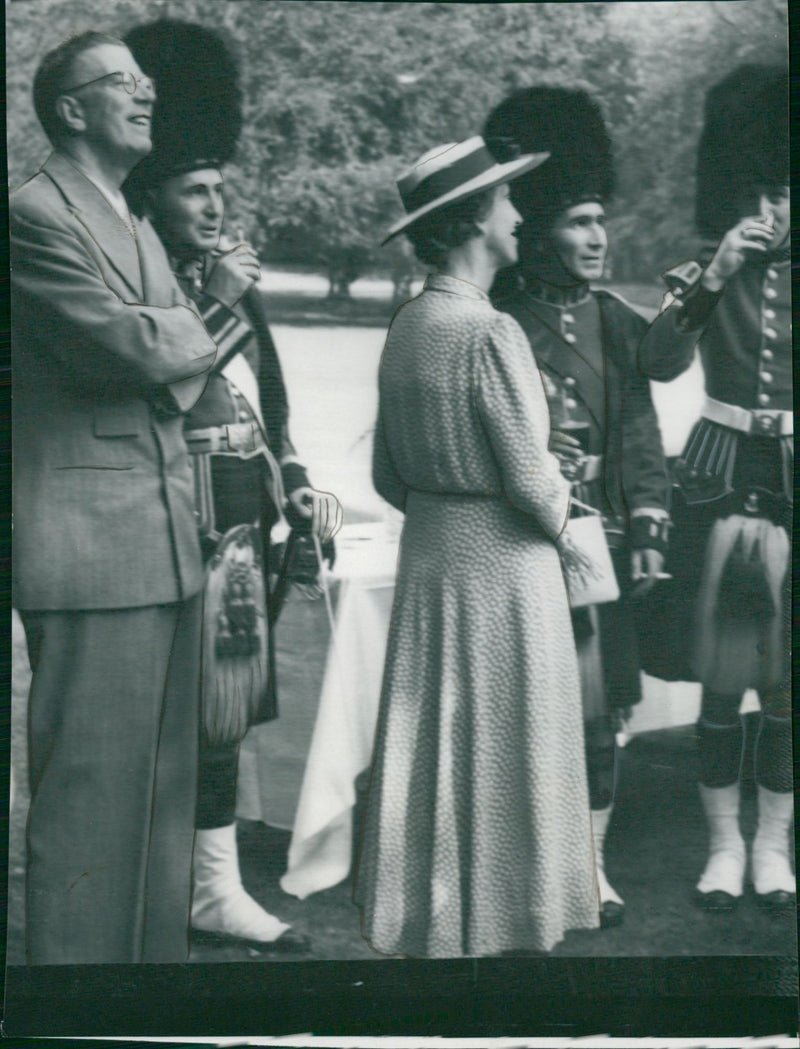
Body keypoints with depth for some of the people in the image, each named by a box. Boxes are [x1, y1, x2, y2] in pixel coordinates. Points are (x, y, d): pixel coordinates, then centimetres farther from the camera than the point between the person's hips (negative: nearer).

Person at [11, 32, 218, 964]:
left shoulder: (138, 230, 21)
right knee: (91, 790, -4)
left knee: (162, 787, 14)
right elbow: (138, 346, -17)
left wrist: (174, 346, -5)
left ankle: (157, 954, 24)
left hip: (165, 541, 9)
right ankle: (75, 958, 7)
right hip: (90, 546, -9)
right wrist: (203, 320, 3)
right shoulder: (36, 215, -8)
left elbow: (187, 366, 17)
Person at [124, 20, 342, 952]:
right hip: (181, 533, -8)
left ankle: (219, 888, 23)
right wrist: (219, 305, -18)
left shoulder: (233, 284, 17)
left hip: (243, 527, 8)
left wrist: (297, 490, 11)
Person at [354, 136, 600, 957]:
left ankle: (419, 921, 28)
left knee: (430, 745, 16)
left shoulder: (404, 327, 5)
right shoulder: (489, 334, -19)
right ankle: (504, 926, 16)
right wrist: (562, 527, 2)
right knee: (501, 753, 4)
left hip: (427, 553, 8)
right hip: (501, 562, -8)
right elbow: (532, 479, -17)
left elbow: (386, 475, 11)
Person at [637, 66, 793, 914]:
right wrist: (715, 275, -21)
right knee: (720, 679, 2)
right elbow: (659, 364, -15)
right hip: (721, 479, -1)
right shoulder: (703, 273, 2)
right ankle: (724, 843, 16)